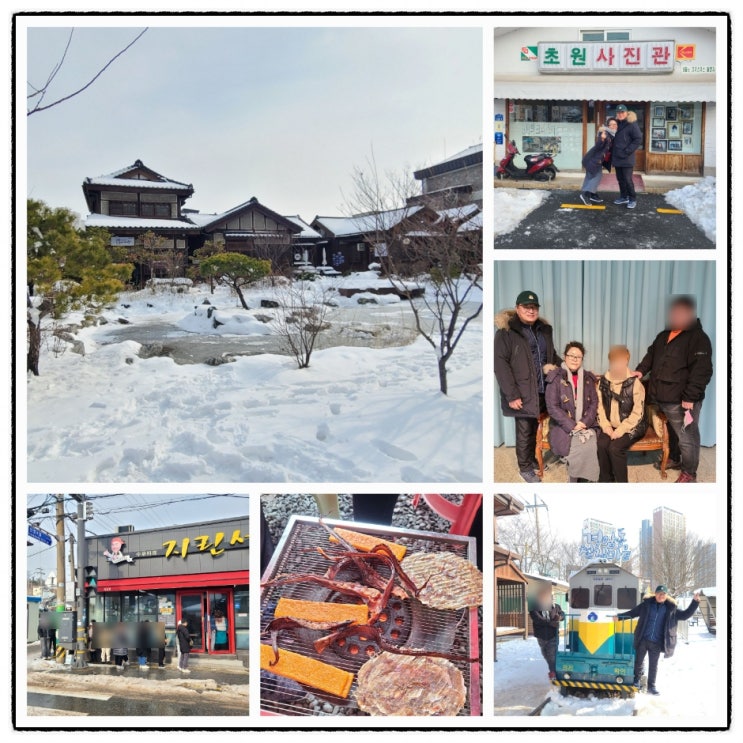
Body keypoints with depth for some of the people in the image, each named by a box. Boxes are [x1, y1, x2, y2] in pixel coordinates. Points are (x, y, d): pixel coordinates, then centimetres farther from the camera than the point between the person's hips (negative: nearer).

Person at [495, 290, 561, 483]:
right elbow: (500, 364, -14)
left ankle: (532, 459, 32)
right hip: (523, 393, -5)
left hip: (542, 390, 6)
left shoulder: (544, 329, 11)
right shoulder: (506, 332, -10)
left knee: (535, 428, 14)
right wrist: (511, 395, -19)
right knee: (524, 431, 3)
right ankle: (525, 468, 18)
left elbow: (552, 355, 24)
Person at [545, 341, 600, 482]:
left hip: (586, 425, 3)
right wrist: (572, 426, -15)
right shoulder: (555, 378, -1)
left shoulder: (588, 378, 13)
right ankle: (575, 481, -13)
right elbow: (552, 407, -8)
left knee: (591, 447, -28)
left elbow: (594, 403, 8)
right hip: (563, 427, -3)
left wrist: (584, 423, -10)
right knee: (579, 449, -30)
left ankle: (586, 480, -13)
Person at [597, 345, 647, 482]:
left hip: (631, 427, -4)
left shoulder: (635, 383, -11)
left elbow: (637, 413, -12)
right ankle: (605, 481, -8)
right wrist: (606, 426, -9)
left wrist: (621, 430, -18)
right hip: (611, 426, 4)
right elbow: (600, 406, 5)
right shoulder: (603, 382, 3)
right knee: (602, 444, -24)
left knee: (615, 447, -27)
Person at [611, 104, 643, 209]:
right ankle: (624, 197, 25)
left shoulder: (632, 124, -10)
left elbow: (638, 139, -14)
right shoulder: (617, 124, 12)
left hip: (627, 158, -7)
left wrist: (627, 151, -17)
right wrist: (612, 151, 12)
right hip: (617, 157, 7)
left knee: (627, 179, -7)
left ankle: (633, 199, 4)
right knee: (620, 179, 13)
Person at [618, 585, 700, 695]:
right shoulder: (646, 604, 0)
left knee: (653, 665, 8)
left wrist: (695, 602, -4)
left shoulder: (671, 608, 2)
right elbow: (632, 613, 7)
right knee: (639, 661, 11)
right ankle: (636, 680, 33)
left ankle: (651, 686, 21)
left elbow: (684, 615, 4)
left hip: (656, 643, 0)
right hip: (643, 640, 0)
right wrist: (619, 616, 3)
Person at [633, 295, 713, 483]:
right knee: (671, 432, 23)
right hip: (662, 397, 8)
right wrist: (641, 370, 7)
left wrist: (690, 397, -22)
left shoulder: (698, 338, -12)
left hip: (681, 400, -8)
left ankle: (689, 473, 11)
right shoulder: (663, 336, 13)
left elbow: (702, 371, -18)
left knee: (687, 437, -1)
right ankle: (674, 459, 41)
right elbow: (651, 355, 27)